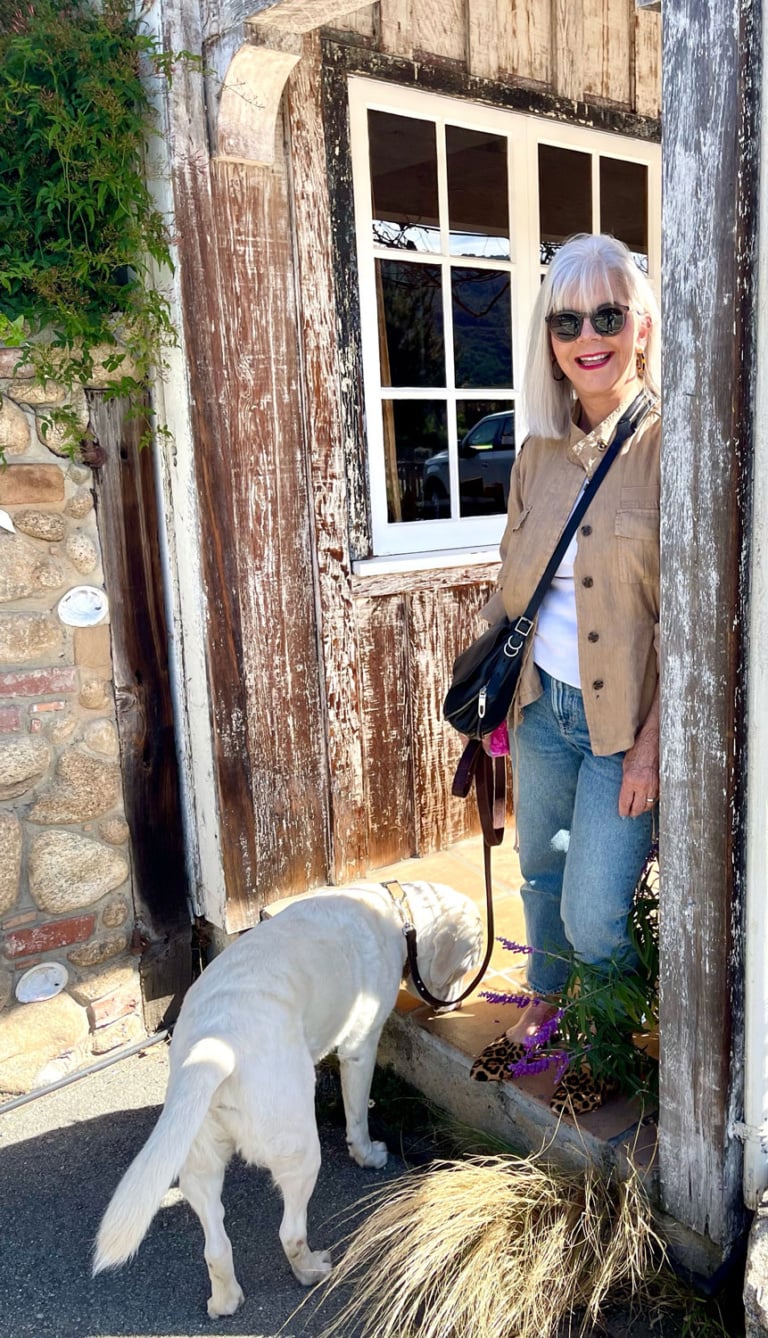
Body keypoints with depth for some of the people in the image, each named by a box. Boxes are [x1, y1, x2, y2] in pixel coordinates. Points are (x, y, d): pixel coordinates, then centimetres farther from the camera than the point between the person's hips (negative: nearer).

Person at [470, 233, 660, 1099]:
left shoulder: (670, 444, -14)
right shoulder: (541, 450, 4)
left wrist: (652, 744, -18)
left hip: (625, 718, -5)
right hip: (541, 703, 6)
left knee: (594, 914, -3)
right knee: (542, 872, 22)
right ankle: (546, 1005, 48)